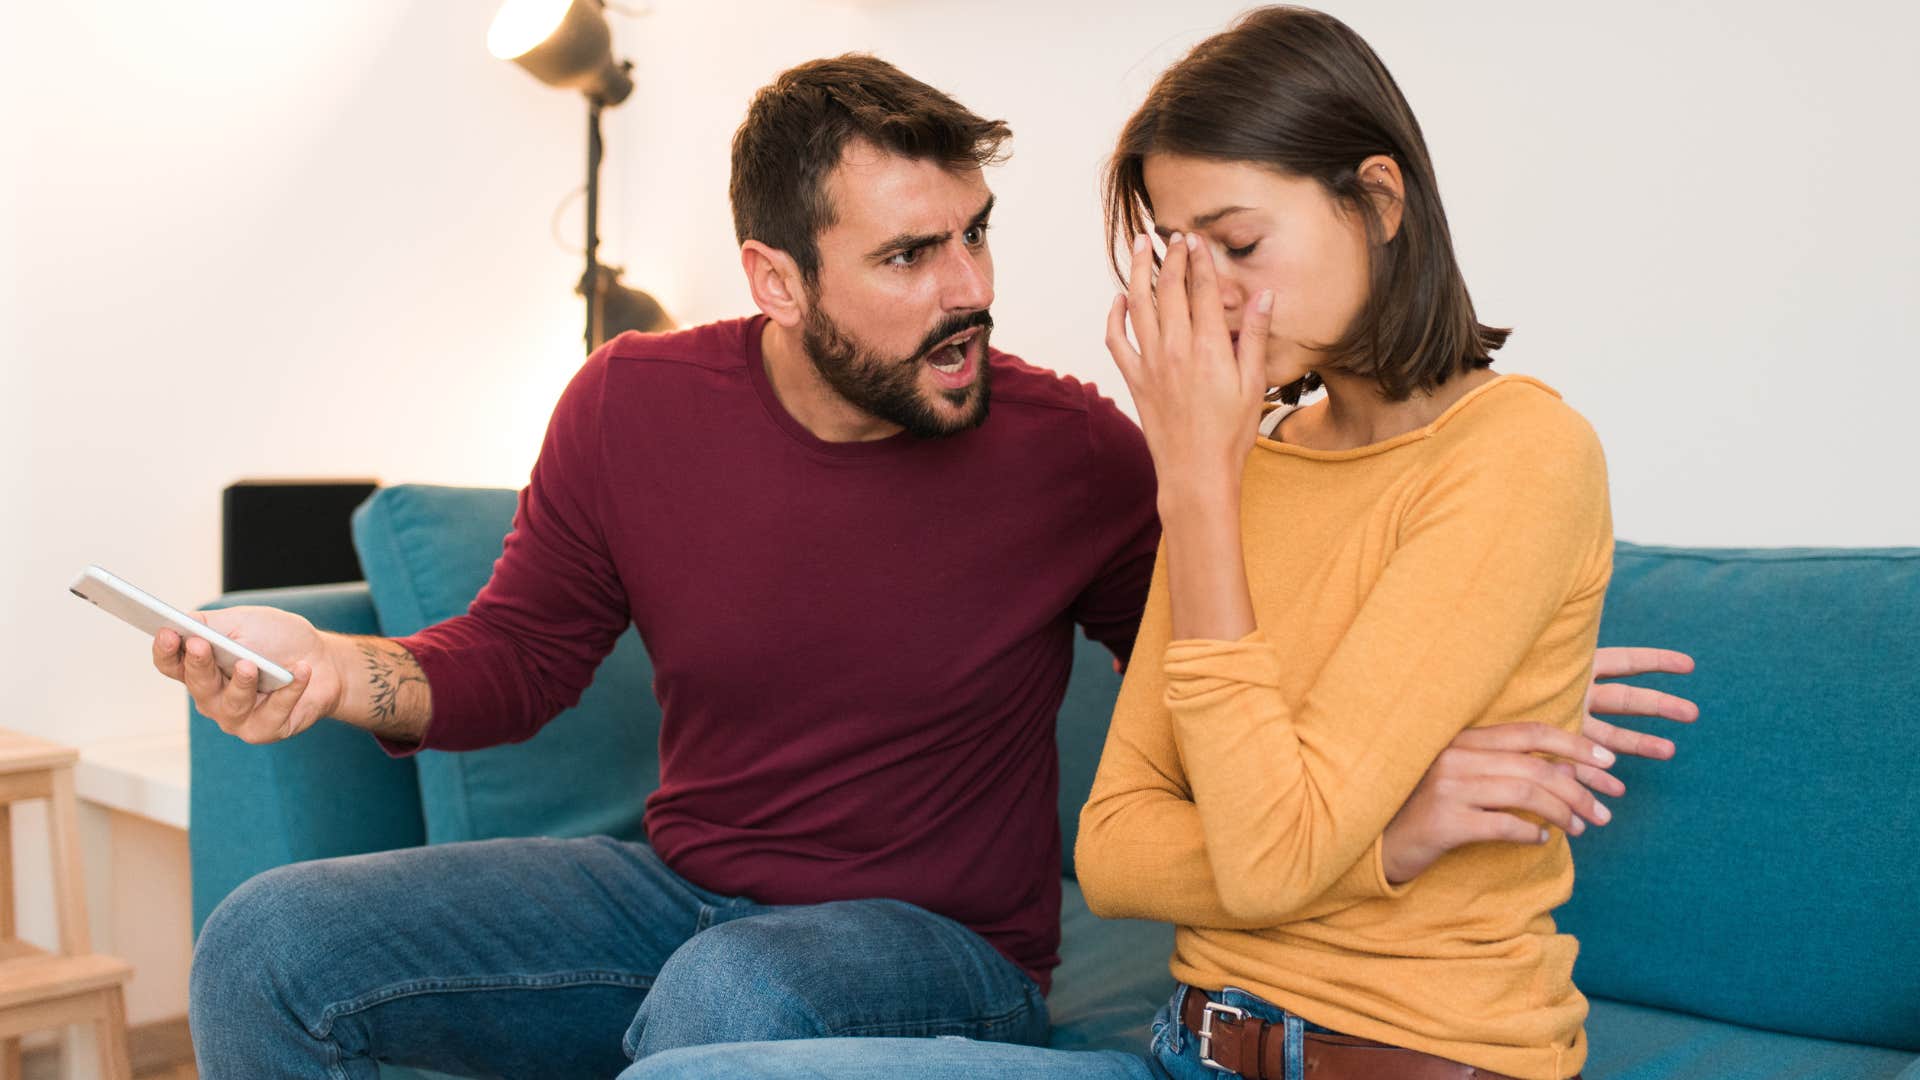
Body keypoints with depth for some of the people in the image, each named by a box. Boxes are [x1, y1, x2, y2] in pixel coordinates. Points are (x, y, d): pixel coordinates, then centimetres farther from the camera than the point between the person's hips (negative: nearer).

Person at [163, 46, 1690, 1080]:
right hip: (677, 892, 4)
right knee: (269, 945, -10)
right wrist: (347, 671, -14)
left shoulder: (1070, 452, -12)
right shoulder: (636, 405, -5)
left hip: (944, 950, -3)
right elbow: (521, 651, 6)